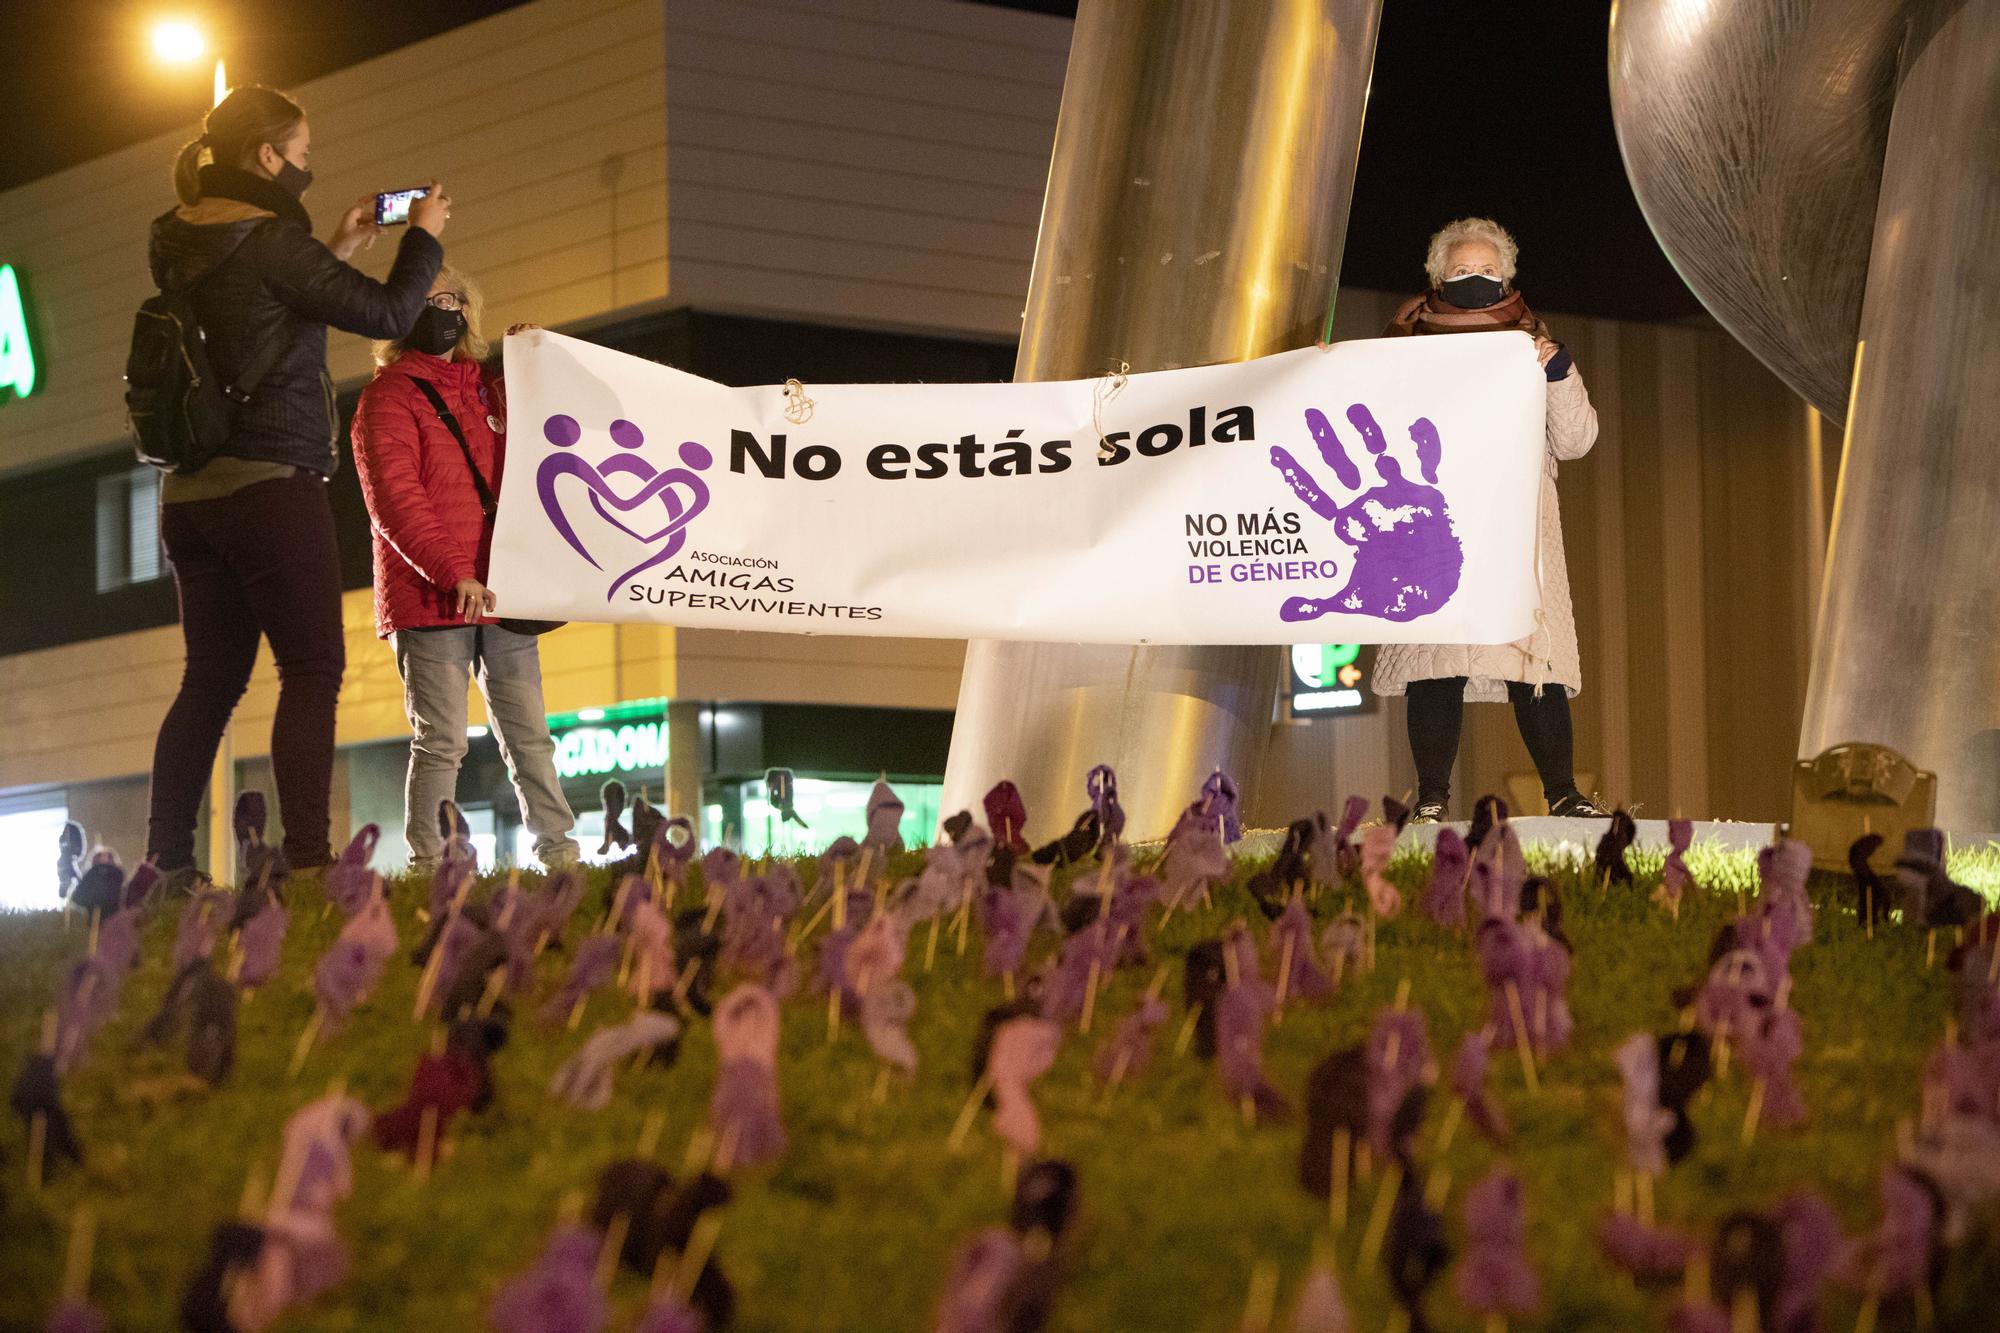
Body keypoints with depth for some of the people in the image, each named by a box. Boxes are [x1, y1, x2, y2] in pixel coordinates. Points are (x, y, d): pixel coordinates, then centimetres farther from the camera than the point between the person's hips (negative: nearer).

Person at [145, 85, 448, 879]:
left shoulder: (182, 245, 11)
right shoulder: (269, 240, -13)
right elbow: (387, 313, -10)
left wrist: (335, 254, 22)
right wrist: (423, 236, 6)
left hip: (191, 493, 8)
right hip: (272, 486, -8)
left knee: (211, 678, 11)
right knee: (313, 671, -7)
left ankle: (166, 862, 8)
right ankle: (306, 858, -16)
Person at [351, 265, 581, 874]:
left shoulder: (488, 386, 19)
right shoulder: (389, 395, 0)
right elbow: (394, 501, -11)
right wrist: (453, 573, -21)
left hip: (498, 593, 6)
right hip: (428, 600, -6)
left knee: (529, 733, 5)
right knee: (441, 739, -7)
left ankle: (559, 852, 7)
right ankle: (428, 864, -4)